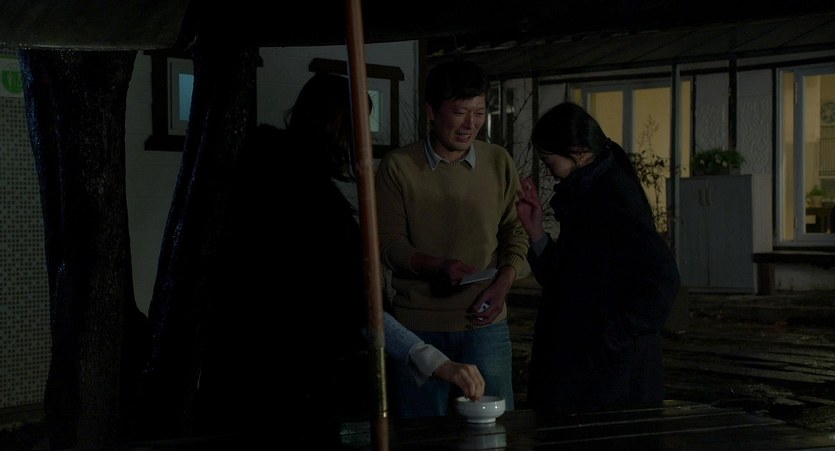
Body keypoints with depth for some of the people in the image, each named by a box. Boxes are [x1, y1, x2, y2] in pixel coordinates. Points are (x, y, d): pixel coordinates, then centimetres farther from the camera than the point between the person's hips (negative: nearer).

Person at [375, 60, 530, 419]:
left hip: (485, 322, 2)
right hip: (418, 323, -1)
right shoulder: (398, 166, -3)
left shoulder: (498, 162, 5)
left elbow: (516, 232, 10)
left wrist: (502, 284, -7)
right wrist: (439, 266, -20)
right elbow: (389, 246, -3)